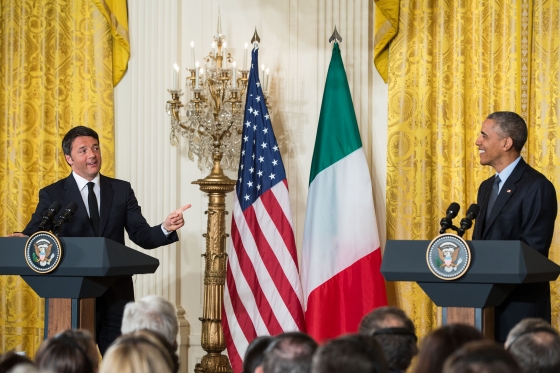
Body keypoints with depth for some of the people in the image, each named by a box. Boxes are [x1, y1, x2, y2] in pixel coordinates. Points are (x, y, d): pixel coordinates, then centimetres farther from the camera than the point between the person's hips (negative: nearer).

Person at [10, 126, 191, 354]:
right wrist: (22, 240, -30)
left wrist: (166, 228, -18)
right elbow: (33, 234, -6)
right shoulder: (52, 194, 3)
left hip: (116, 295, 1)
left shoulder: (121, 190, 8)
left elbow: (142, 236, 3)